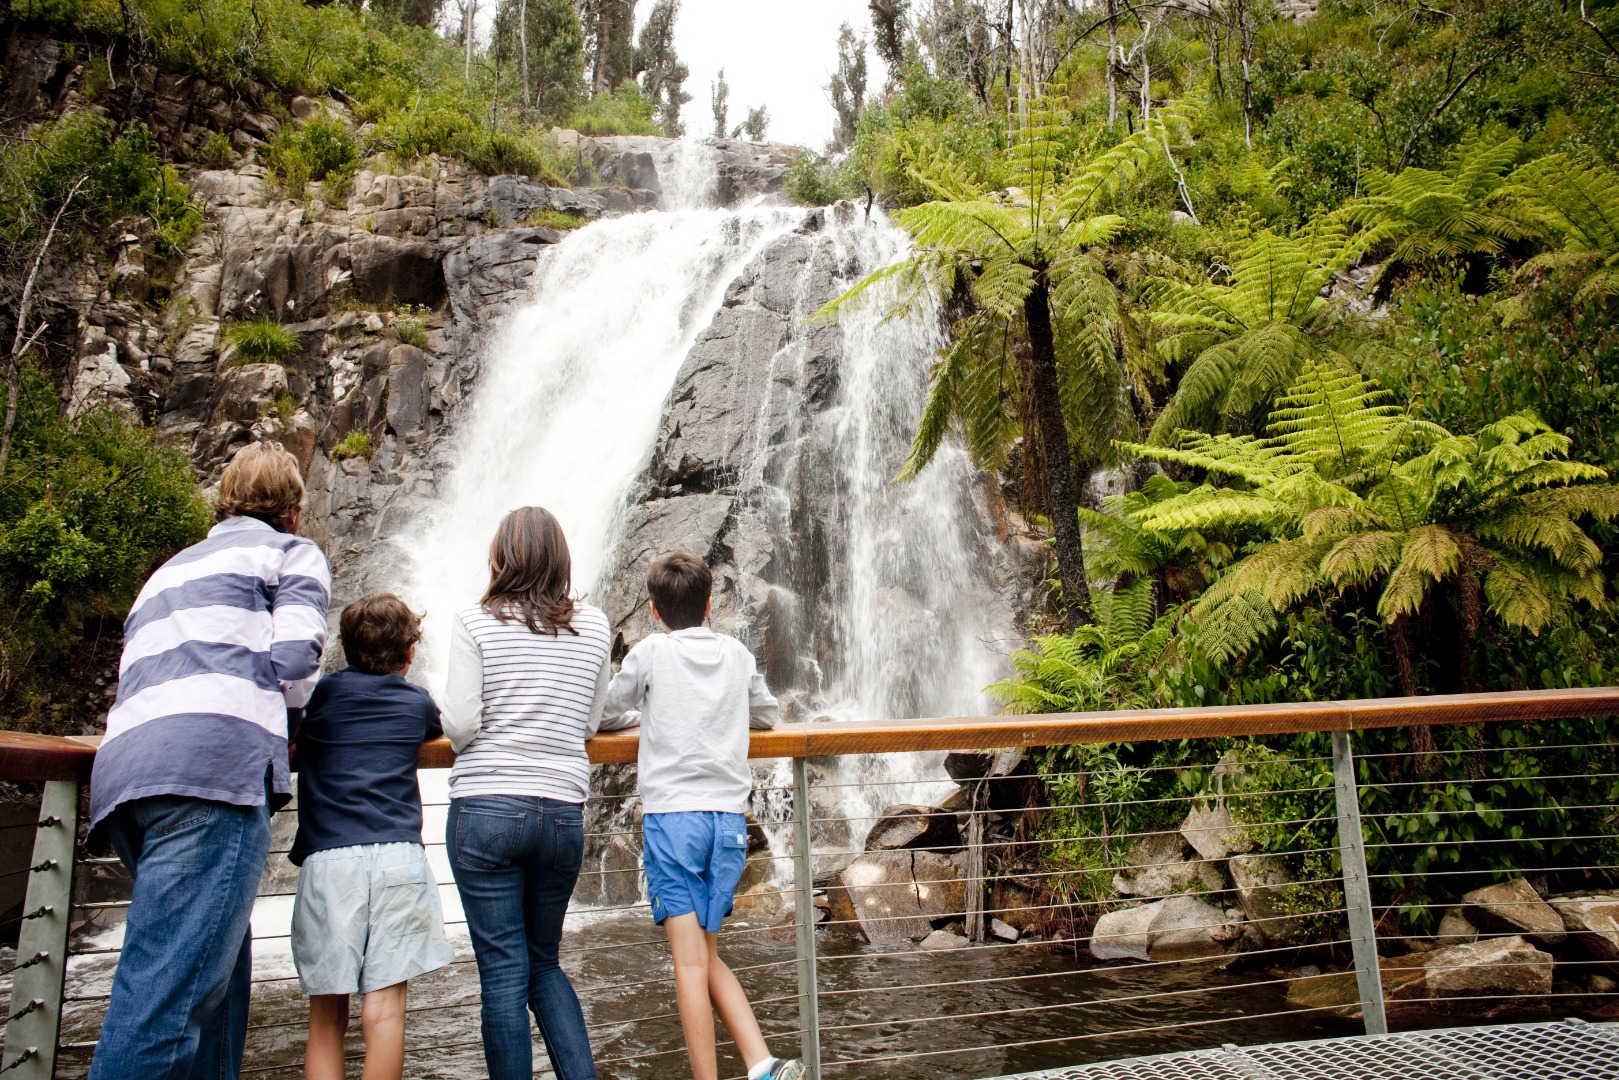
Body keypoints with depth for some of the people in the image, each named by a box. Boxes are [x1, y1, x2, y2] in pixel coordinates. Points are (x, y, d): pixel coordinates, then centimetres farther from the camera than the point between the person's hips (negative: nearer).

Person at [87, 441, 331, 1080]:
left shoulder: (173, 569, 37)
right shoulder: (289, 552, 15)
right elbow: (293, 658, -1)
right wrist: (288, 724, 20)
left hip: (125, 765, 8)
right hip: (211, 764, -7)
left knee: (216, 976, 13)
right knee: (168, 994, -14)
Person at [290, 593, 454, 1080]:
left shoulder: (322, 693, 13)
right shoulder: (417, 703, 16)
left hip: (328, 858, 0)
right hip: (398, 856, 0)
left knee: (326, 1015, 7)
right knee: (385, 1008, -1)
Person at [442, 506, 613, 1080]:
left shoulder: (475, 623, -4)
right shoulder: (594, 626, 4)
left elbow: (459, 725, -8)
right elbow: (590, 724, 9)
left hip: (486, 810, -3)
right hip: (563, 813, 3)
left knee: (503, 974, 5)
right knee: (544, 963, 20)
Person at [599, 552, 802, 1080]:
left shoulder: (652, 651, 1)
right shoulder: (736, 653, 11)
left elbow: (604, 715, 11)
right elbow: (767, 715, 24)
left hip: (672, 815, -4)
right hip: (729, 818, 4)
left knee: (691, 962, -3)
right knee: (707, 956, 15)